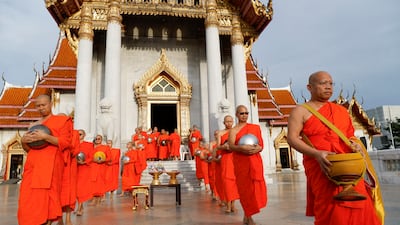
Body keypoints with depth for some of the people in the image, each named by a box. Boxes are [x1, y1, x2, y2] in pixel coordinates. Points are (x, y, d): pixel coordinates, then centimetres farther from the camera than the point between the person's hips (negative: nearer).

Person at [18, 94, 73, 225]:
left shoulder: (62, 120, 5)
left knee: (46, 198, -7)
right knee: (28, 200, 0)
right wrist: (23, 141, 3)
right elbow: (28, 149, 25)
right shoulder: (34, 125, 22)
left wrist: (45, 137, -17)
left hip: (50, 164, -5)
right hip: (32, 164, 6)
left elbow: (65, 142, -6)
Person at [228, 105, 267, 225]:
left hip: (255, 161, 3)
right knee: (245, 187, 0)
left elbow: (261, 145, 8)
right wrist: (242, 148, -30)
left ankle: (247, 215, 24)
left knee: (255, 187, 2)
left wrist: (255, 149, -14)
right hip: (240, 163, -2)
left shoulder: (256, 127, 11)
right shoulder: (233, 130, 2)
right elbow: (231, 146, -12)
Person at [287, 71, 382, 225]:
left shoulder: (342, 111, 17)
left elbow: (351, 135, 24)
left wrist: (355, 145, -1)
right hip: (320, 167, -5)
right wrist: (316, 154, -23)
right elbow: (292, 138, -9)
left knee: (359, 207, 1)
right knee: (330, 212, -8)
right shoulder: (301, 111, 0)